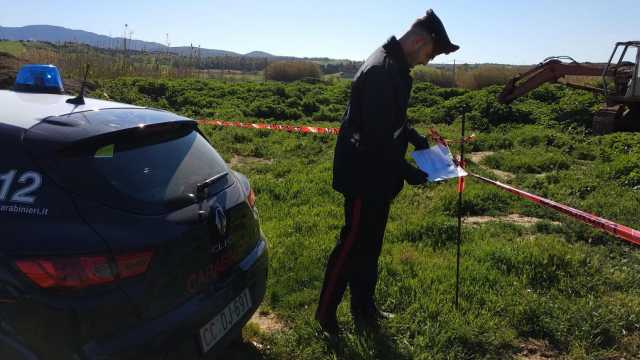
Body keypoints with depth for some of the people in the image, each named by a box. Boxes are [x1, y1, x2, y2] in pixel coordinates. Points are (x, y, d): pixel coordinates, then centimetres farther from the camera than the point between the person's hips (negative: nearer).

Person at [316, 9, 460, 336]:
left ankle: (363, 307, 32)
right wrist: (406, 171, -18)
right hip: (365, 176, -10)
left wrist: (413, 137, 9)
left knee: (369, 245, 17)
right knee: (352, 244, 1)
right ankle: (325, 313, 17)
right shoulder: (382, 71, -22)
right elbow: (376, 135, -26)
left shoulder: (394, 67, 12)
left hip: (377, 177, 10)